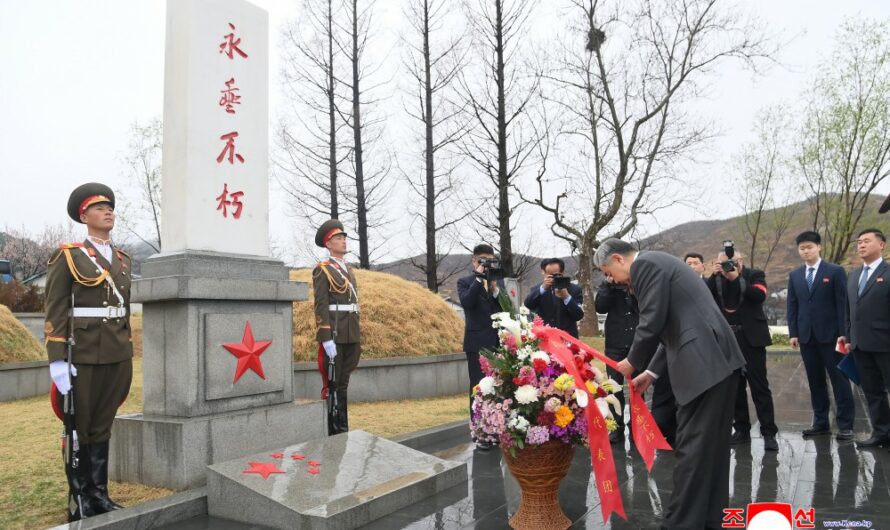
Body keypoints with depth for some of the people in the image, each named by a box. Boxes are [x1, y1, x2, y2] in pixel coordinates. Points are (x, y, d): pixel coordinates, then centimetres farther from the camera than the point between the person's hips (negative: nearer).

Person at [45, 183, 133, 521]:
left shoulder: (123, 260, 13)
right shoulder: (68, 255, -3)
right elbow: (55, 312, -7)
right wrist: (57, 360, -14)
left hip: (118, 356, 5)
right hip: (83, 356, -5)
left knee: (102, 427, 11)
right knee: (78, 429, 7)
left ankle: (99, 496, 20)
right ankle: (78, 500, 18)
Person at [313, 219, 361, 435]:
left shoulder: (348, 269, 18)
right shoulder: (322, 270, -5)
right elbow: (321, 306, -12)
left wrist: (358, 337, 18)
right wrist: (326, 339, -19)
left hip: (351, 336, 7)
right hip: (333, 335, -7)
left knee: (344, 384, 11)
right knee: (332, 384, -1)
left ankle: (342, 429, 18)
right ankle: (331, 432, 6)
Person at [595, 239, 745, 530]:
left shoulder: (644, 264, -7)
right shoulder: (658, 263, 24)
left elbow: (652, 322, -14)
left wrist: (633, 362, 2)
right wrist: (651, 372, 21)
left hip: (704, 363, -10)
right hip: (717, 360, 10)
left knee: (691, 447, -4)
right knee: (711, 445, 15)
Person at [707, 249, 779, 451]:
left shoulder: (754, 274, 1)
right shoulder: (716, 279, 8)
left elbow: (759, 295, -16)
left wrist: (737, 277, -18)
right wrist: (713, 275, -14)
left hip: (751, 338, -3)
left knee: (759, 385, -2)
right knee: (734, 386, 9)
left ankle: (769, 432, 3)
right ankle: (742, 429, 18)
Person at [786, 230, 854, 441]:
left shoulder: (835, 271, -1)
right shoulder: (795, 275, 11)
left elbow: (843, 303, -4)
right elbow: (792, 306, 10)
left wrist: (843, 333, -10)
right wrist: (793, 333, 2)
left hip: (830, 334, -4)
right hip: (806, 336, 4)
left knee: (839, 379, 1)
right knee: (815, 381, 8)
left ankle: (845, 425, 8)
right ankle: (821, 422, 15)